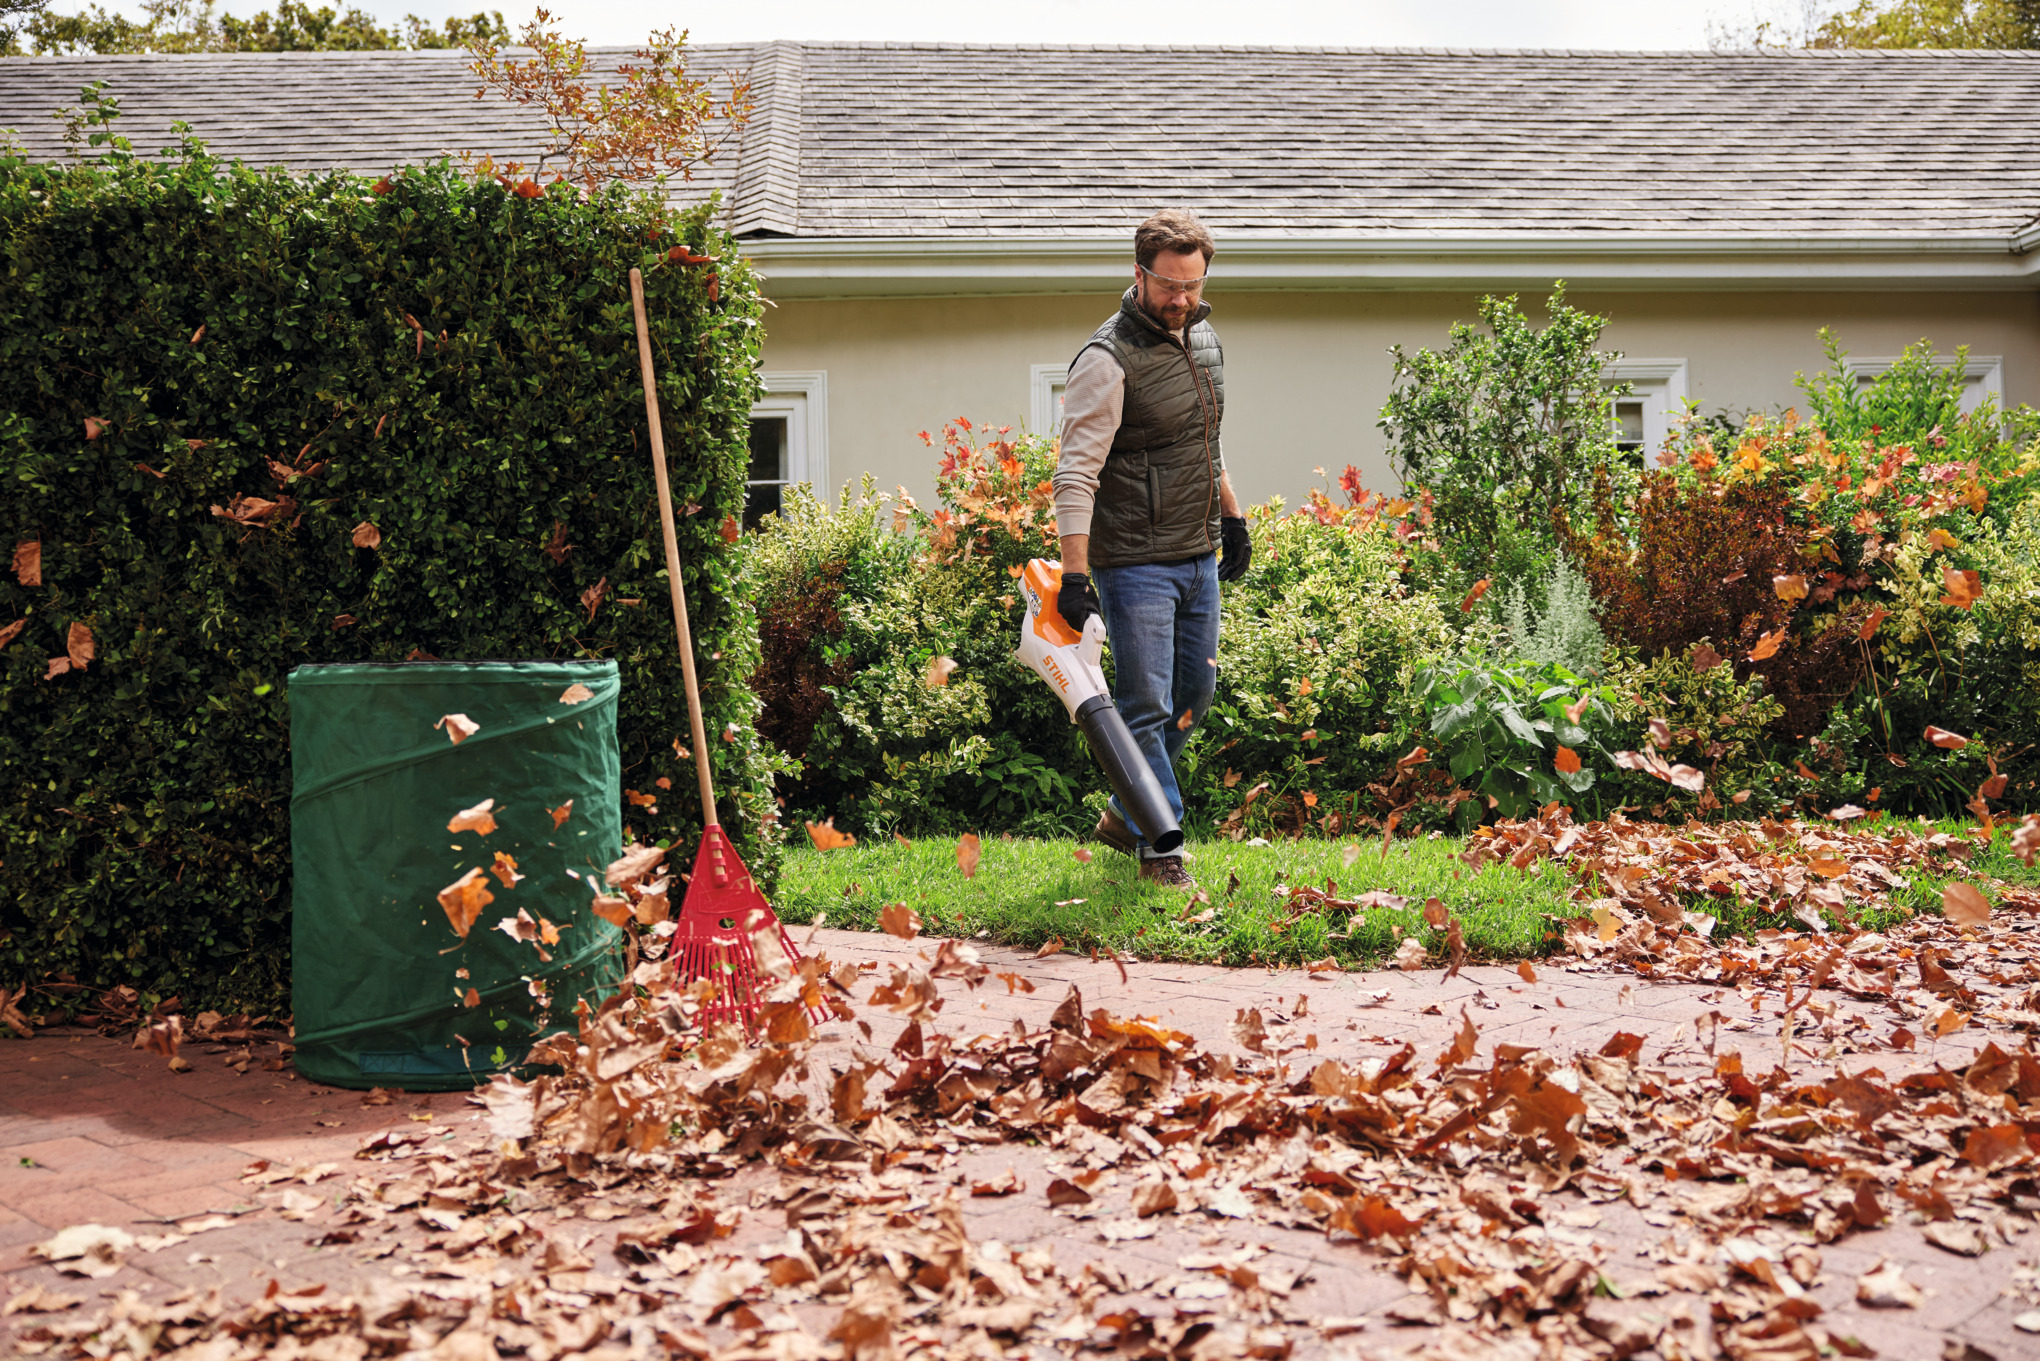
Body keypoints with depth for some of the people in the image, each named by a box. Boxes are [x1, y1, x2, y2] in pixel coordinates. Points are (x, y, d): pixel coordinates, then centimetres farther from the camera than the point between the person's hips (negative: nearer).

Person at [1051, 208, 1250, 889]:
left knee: (1194, 692, 15)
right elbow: (1076, 475, -21)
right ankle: (1160, 846, 8)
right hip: (1136, 565, -8)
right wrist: (1075, 577, -27)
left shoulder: (1204, 339, 10)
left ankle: (1124, 814, 30)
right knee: (1145, 705, -4)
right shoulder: (1108, 359, -16)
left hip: (1200, 558, 8)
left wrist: (1232, 517, 24)